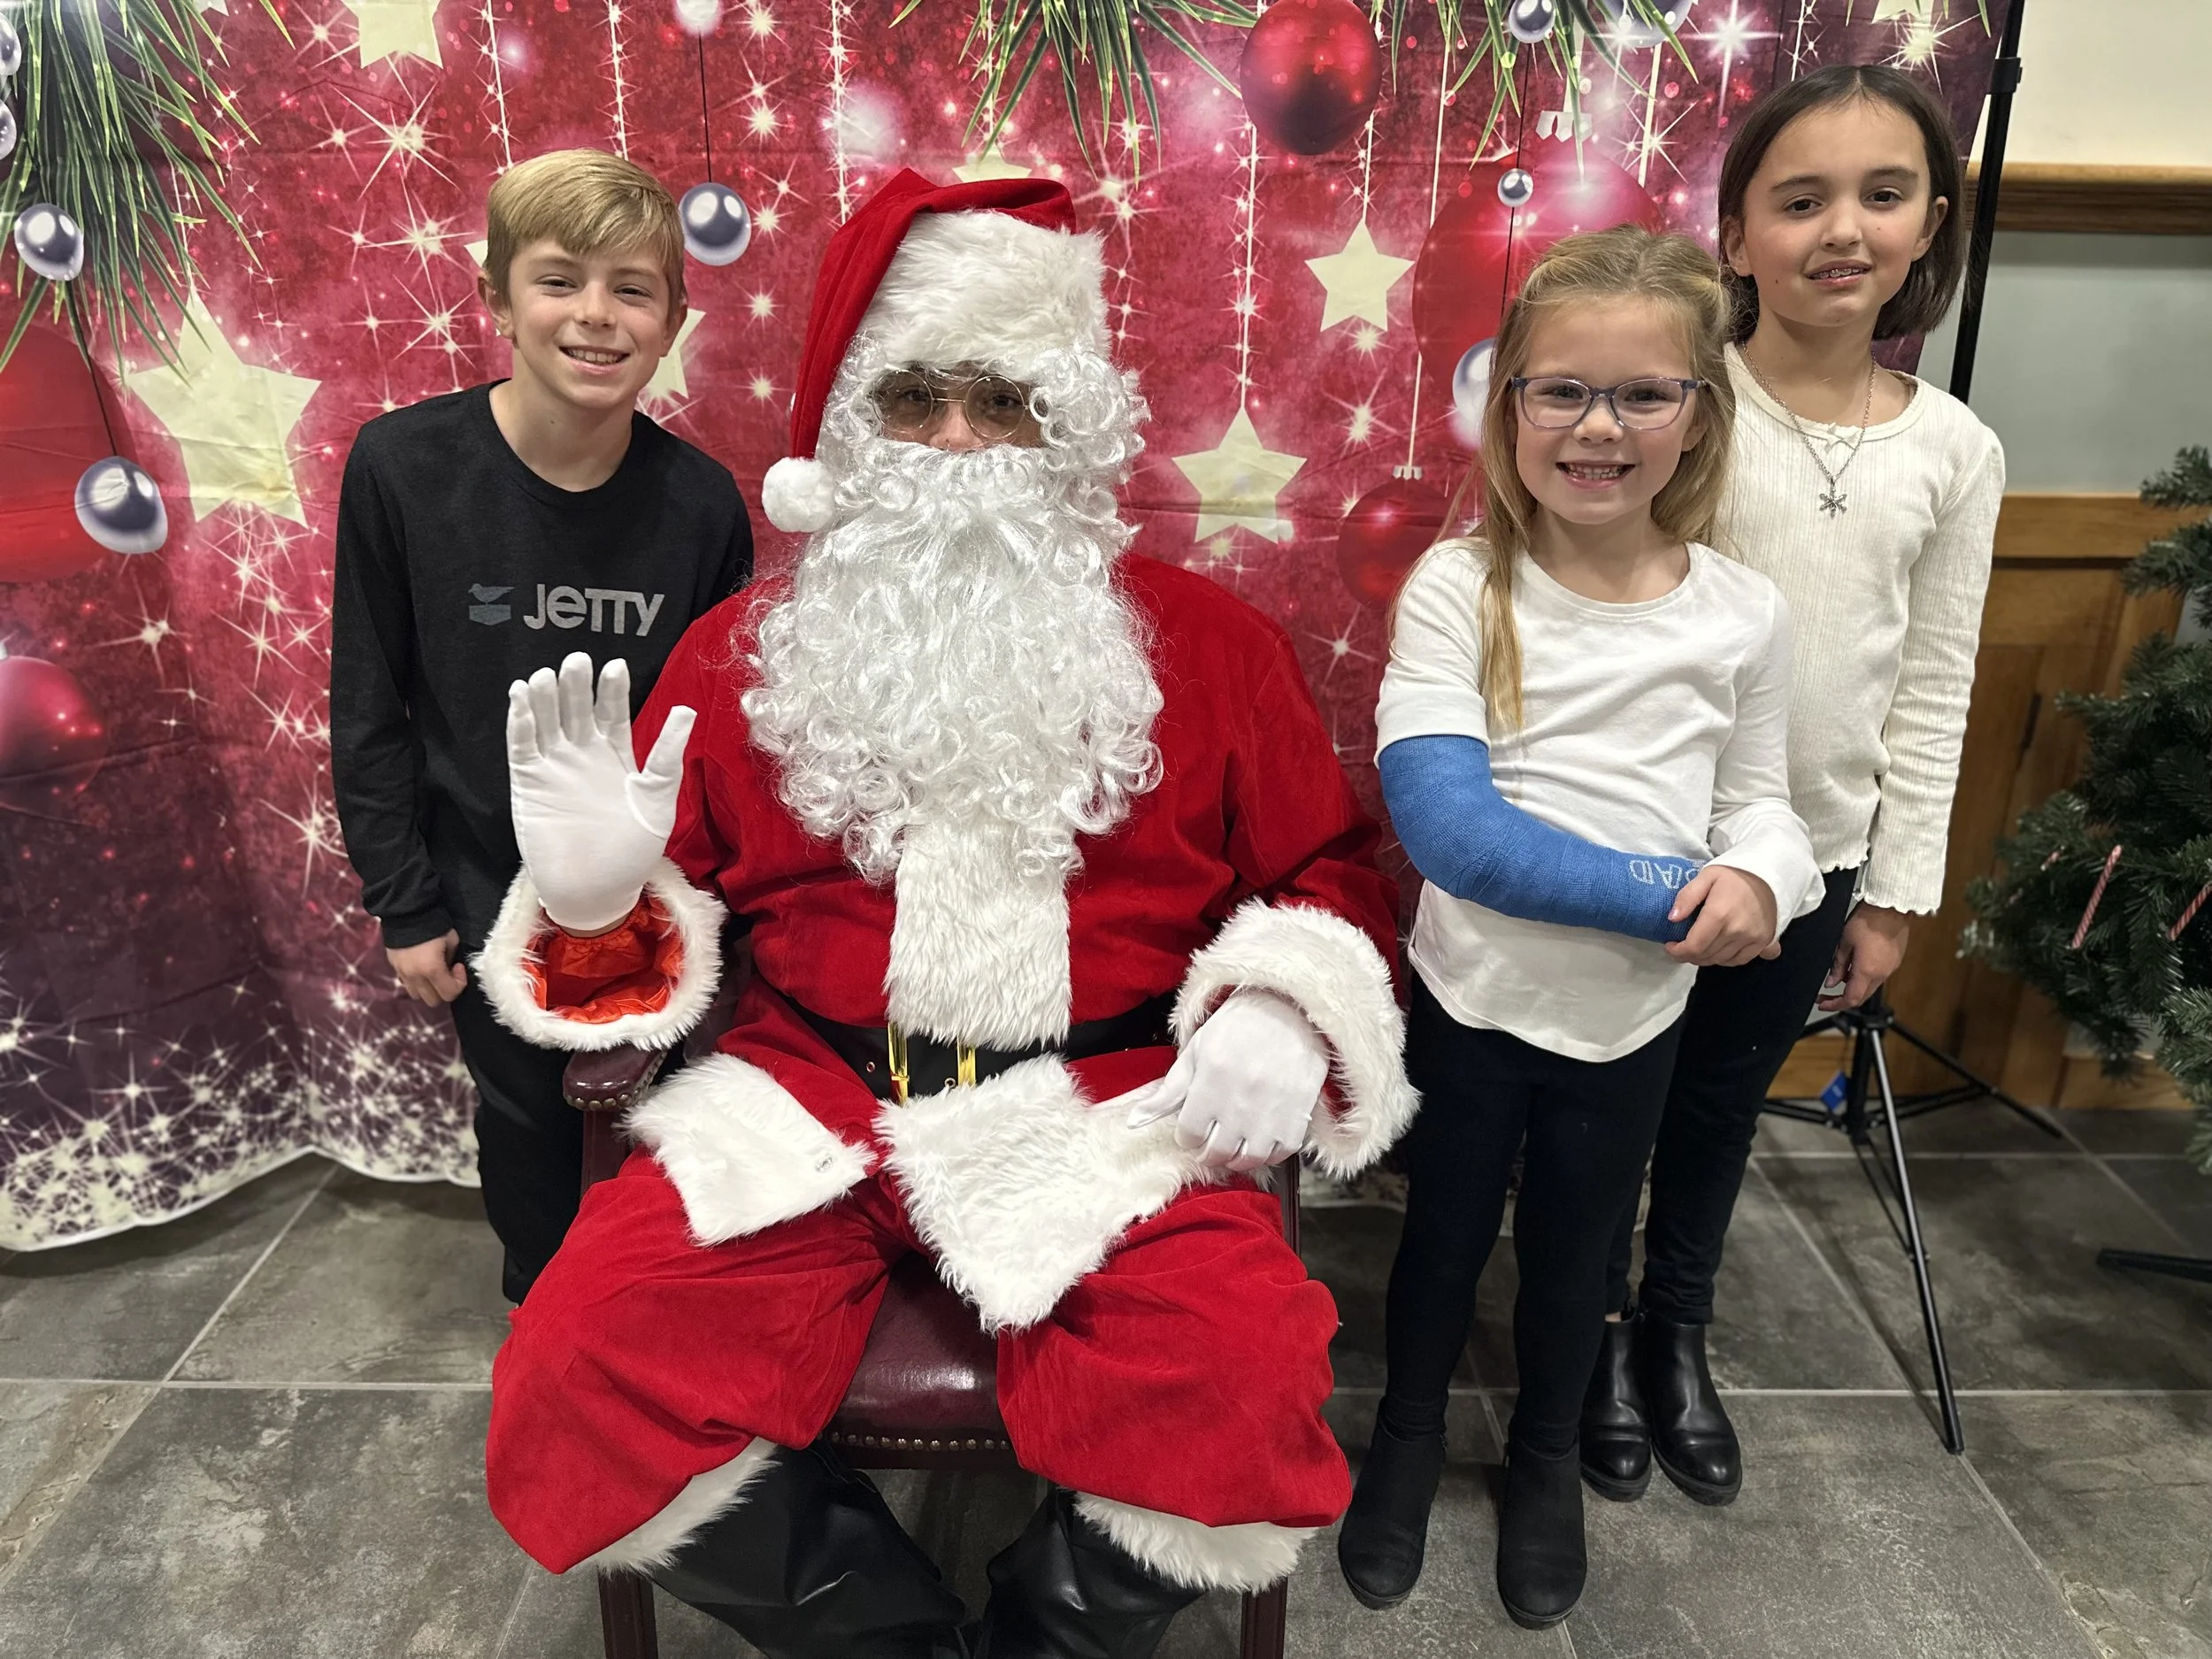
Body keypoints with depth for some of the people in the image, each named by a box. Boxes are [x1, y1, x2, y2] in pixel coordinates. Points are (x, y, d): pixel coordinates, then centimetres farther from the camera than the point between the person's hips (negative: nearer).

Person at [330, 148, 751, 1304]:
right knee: (527, 1124, 16)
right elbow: (367, 709, -7)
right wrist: (404, 905, -5)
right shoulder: (402, 467, -15)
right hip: (487, 893, 0)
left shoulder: (700, 502, -13)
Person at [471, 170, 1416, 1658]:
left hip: (1113, 1108, -1)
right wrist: (596, 898, -9)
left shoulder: (1207, 643, 7)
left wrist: (1281, 1010, -10)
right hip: (812, 1098, 2)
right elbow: (662, 914, 15)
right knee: (575, 1389, -20)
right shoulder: (744, 653, 10)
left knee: (1238, 1409, -27)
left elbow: (1330, 872, 10)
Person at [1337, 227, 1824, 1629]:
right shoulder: (1459, 589, -16)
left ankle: (1548, 1452, 52)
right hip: (1469, 999, -2)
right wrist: (1674, 898, -26)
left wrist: (1759, 877, -21)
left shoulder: (1744, 614, -6)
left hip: (1633, 1022, 2)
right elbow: (1447, 826, -25)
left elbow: (1757, 797, 3)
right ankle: (1411, 1429, 49)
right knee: (1446, 1239, 19)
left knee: (1574, 1255, 23)